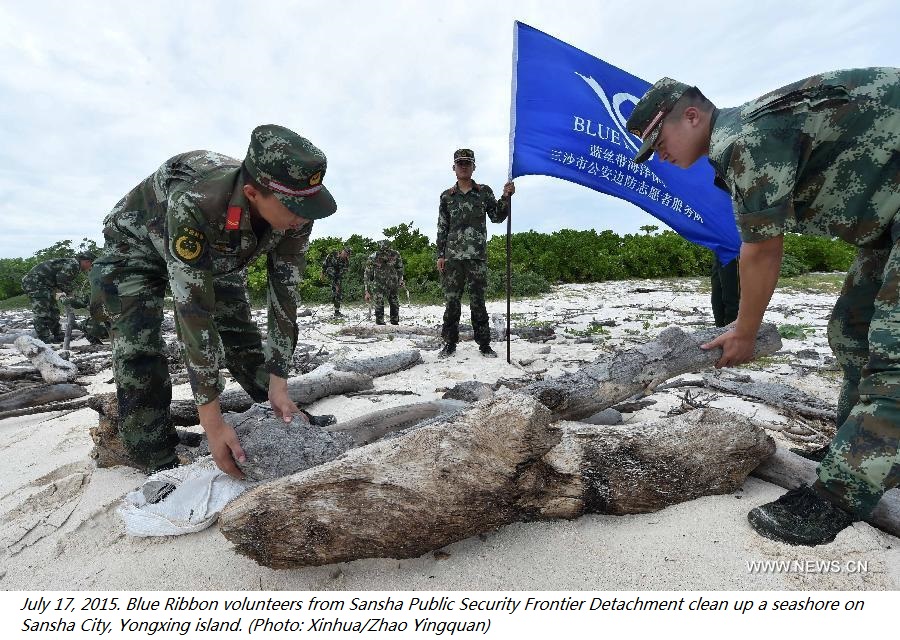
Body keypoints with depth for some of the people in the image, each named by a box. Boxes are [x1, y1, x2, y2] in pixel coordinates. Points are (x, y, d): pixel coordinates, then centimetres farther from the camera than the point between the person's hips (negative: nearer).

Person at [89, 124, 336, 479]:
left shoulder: (295, 214, -30)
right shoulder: (193, 206, -46)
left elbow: (284, 296, -24)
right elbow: (194, 312, -44)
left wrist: (279, 387, -26)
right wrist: (212, 421, -42)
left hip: (214, 254, 4)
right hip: (139, 246, -4)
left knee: (244, 338, 4)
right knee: (139, 355, -17)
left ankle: (285, 422, 21)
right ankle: (160, 468, -4)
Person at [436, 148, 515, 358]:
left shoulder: (484, 191, 11)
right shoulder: (447, 196, 13)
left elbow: (497, 217, 9)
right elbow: (442, 228, 12)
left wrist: (506, 197, -6)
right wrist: (440, 255, 6)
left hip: (477, 255, -1)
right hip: (452, 256, 1)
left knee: (478, 300, 0)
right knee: (451, 300, 2)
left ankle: (484, 344, 9)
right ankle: (450, 343, 12)